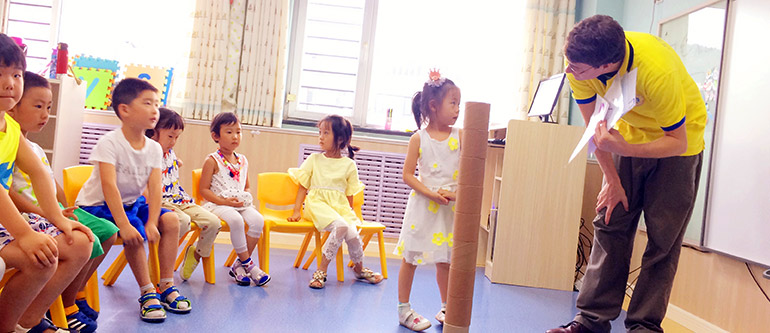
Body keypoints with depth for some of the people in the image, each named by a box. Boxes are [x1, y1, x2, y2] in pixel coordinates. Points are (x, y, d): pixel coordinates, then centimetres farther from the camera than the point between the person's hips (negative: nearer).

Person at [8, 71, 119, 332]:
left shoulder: (37, 149, 21)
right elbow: (8, 193, -20)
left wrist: (68, 214, 10)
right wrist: (44, 214, -27)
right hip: (29, 214, -10)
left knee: (108, 231, 6)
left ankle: (76, 293, 16)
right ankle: (65, 307, -6)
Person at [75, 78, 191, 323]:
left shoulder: (154, 148, -3)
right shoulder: (109, 143, -22)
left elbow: (154, 188, -12)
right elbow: (109, 186, -31)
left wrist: (152, 222, -25)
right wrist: (123, 224, -39)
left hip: (132, 203, 7)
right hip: (98, 205, -7)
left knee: (171, 220, -11)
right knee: (134, 233, -30)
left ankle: (166, 286, -3)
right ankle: (147, 292, -14)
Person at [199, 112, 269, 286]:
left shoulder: (243, 160, 15)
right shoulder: (212, 161, -1)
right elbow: (204, 190, -5)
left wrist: (245, 199, 2)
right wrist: (224, 201, -18)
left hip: (241, 204, 5)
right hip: (218, 204, -5)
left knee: (257, 220, -23)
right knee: (236, 220, -35)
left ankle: (239, 265, -13)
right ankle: (248, 264, -19)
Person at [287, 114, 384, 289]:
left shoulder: (349, 164, 9)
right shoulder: (314, 159, 10)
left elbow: (350, 194, 13)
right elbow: (303, 186, 9)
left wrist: (349, 214, 8)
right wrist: (296, 211, 2)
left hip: (340, 206, 2)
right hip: (318, 203, -2)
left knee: (352, 233, -25)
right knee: (340, 226, -33)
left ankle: (359, 268, 7)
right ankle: (322, 270, -20)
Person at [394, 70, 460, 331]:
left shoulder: (459, 136, 2)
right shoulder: (419, 138, -5)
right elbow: (407, 175, -6)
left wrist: (455, 193, -16)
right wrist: (431, 194, -16)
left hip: (450, 206, 3)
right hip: (422, 205, -2)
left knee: (445, 259, 12)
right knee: (410, 258, 3)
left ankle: (446, 308, 28)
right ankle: (404, 308, 17)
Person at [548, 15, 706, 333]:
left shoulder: (658, 72, -39)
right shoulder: (580, 64, -24)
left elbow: (678, 142, -26)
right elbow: (595, 126, -10)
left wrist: (623, 149, -41)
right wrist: (612, 180, -7)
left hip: (679, 137, -4)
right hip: (630, 132, 4)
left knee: (663, 237, -7)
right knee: (610, 221, -3)